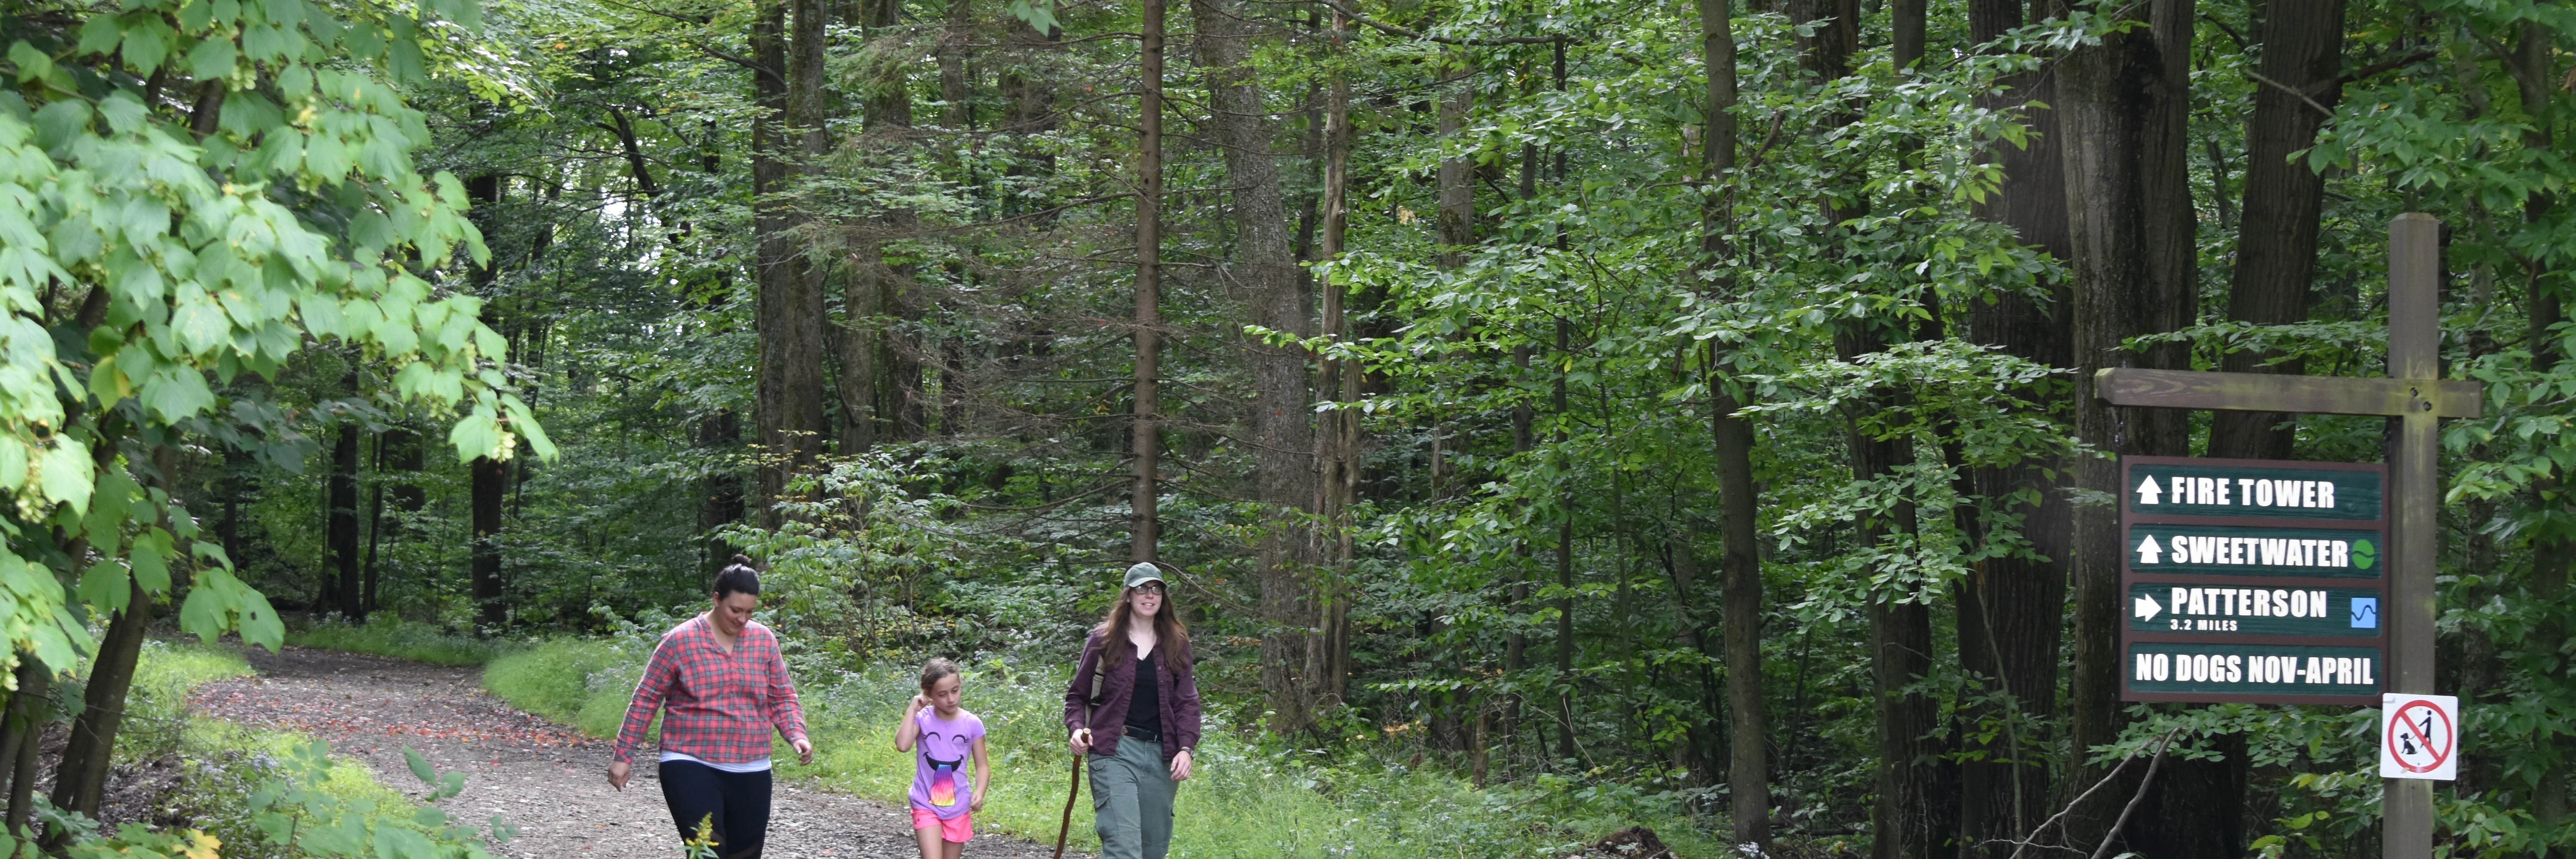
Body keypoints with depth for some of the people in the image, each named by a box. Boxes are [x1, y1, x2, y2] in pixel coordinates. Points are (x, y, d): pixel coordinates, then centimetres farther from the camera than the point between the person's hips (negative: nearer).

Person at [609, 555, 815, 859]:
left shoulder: (764, 640, 6)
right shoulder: (679, 641, -4)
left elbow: (782, 699, 13)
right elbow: (646, 700, 1)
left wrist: (797, 735, -5)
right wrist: (624, 755, 1)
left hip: (750, 772, 4)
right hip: (691, 768, -4)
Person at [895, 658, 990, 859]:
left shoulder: (972, 724, -3)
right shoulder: (922, 719, -7)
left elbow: (982, 765, 2)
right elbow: (902, 745, -25)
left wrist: (980, 792, -16)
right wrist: (912, 710, -19)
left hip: (958, 808, 2)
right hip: (926, 805, -2)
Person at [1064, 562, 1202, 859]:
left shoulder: (1176, 644, 10)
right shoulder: (1103, 640, 3)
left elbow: (1187, 701, 8)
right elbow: (1078, 695, 10)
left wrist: (1185, 748, -5)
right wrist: (1077, 728, -10)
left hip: (1161, 756, 4)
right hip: (1114, 752, -4)